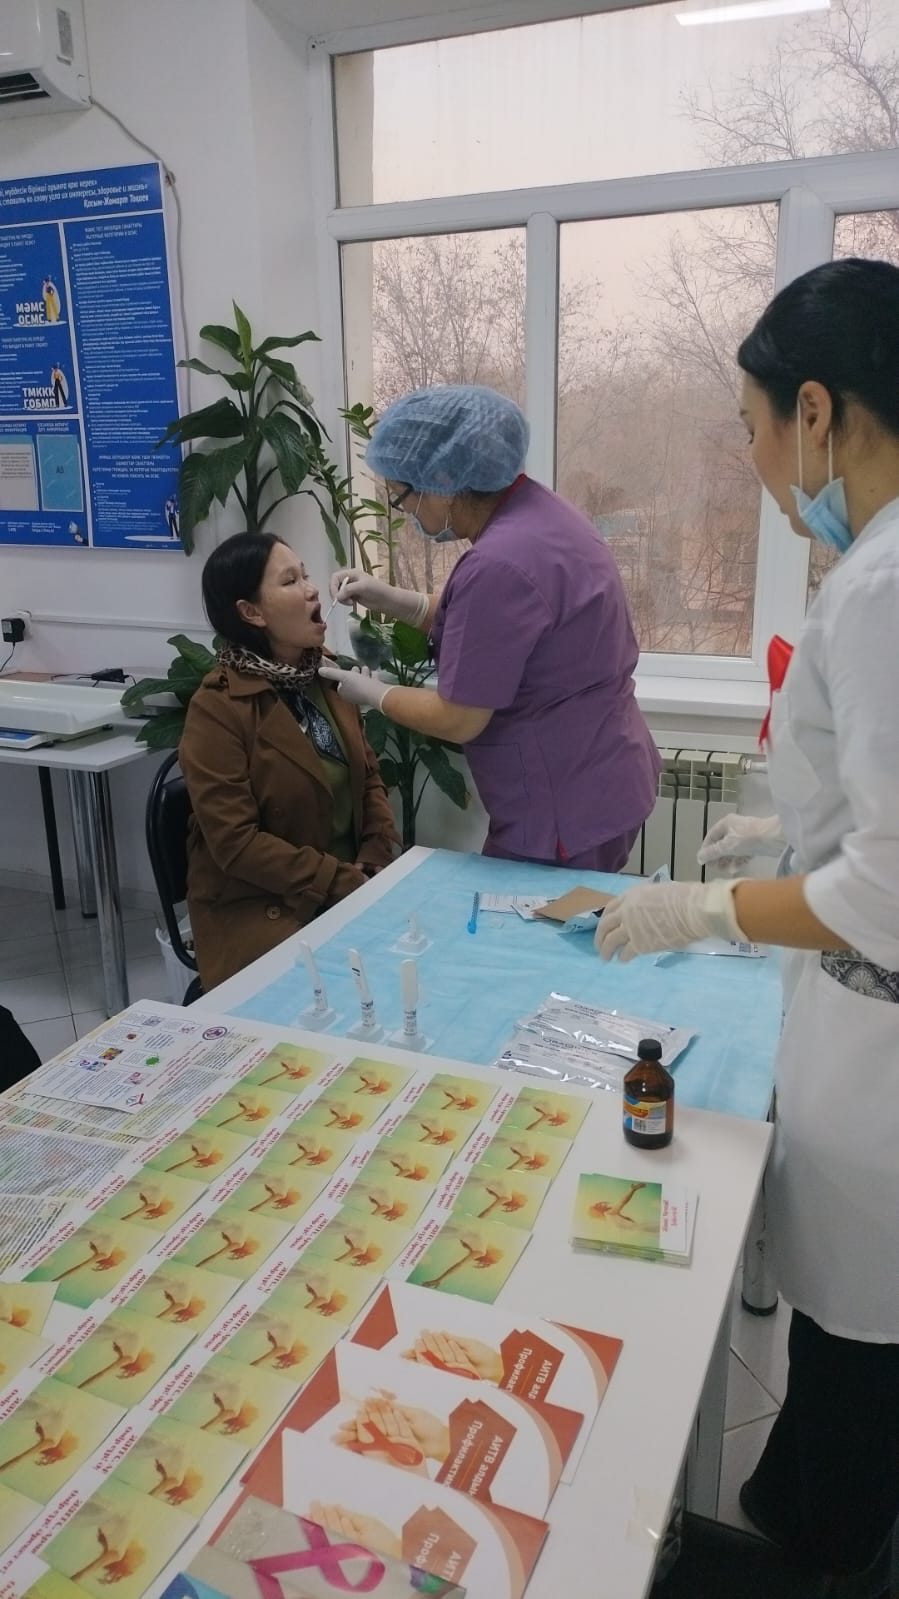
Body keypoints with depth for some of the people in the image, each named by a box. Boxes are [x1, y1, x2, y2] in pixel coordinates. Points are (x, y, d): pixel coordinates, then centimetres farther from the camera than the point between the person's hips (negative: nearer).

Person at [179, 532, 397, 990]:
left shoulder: (325, 676, 6)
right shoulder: (218, 708, -15)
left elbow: (369, 776, 11)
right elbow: (236, 843, -18)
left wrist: (377, 865, -6)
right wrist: (347, 883, -18)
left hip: (351, 888, 6)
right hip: (262, 912, -6)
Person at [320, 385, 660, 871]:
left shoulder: (499, 564, -28)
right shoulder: (531, 510, 2)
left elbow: (457, 719, -20)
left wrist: (373, 694, -3)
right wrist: (390, 600, 6)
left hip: (566, 812, -10)